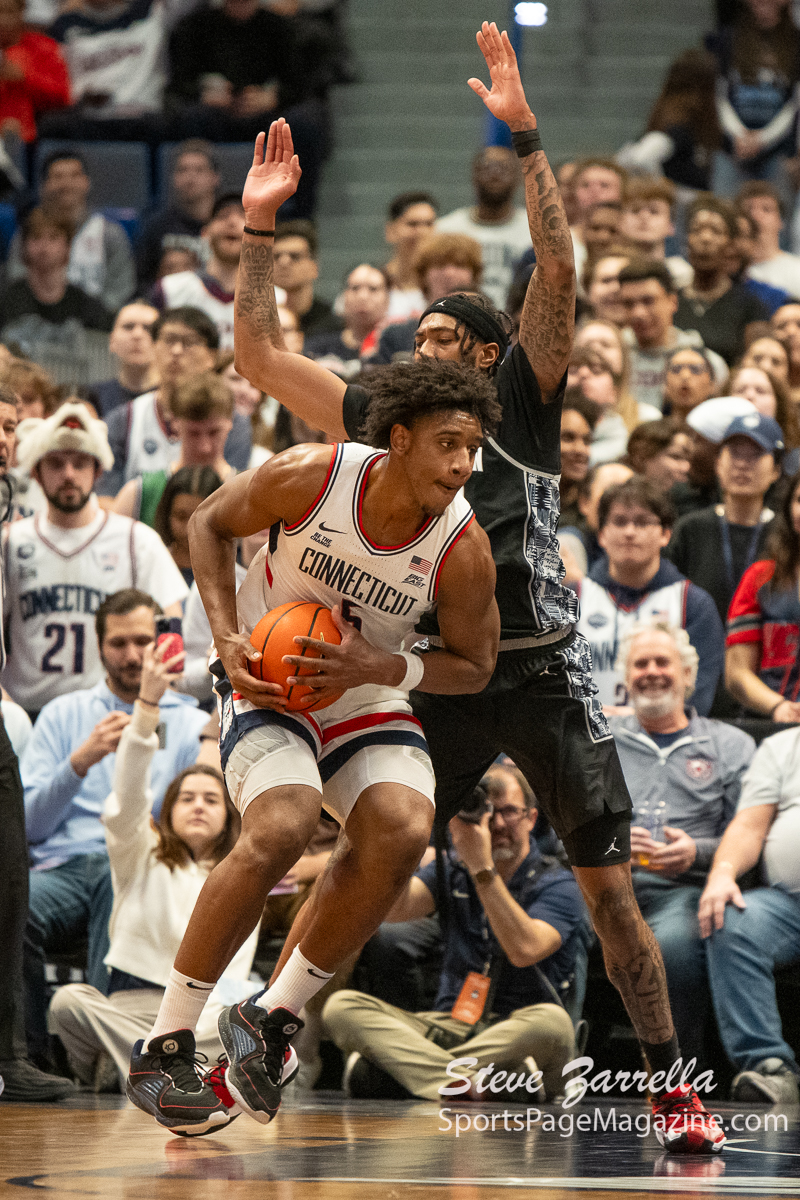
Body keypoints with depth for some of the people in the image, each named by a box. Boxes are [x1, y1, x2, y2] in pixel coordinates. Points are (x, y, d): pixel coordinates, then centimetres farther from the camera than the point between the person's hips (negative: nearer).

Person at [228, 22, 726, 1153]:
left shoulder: (522, 400, 2)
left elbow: (558, 267, -11)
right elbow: (259, 356, 13)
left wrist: (523, 131, -17)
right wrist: (259, 224, 7)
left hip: (543, 674, -3)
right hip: (442, 679, 3)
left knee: (608, 886, -5)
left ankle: (674, 1088, 0)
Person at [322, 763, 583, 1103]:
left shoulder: (557, 885, 0)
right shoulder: (452, 870, 15)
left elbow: (525, 950, -19)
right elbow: (393, 909, -3)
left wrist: (481, 867, -20)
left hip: (516, 1037, -4)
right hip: (448, 1028, 4)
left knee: (551, 1021, -39)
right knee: (342, 1006, -18)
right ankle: (476, 1081, -40)